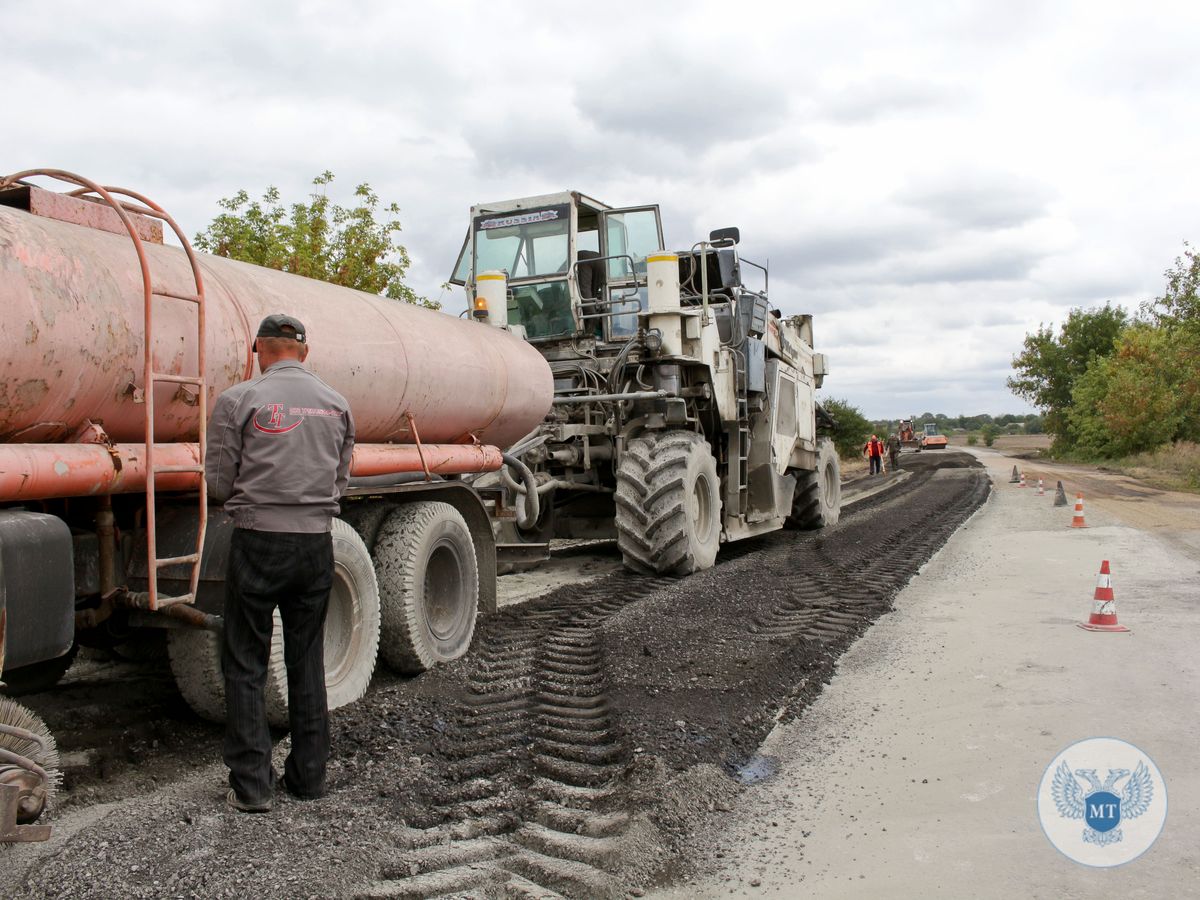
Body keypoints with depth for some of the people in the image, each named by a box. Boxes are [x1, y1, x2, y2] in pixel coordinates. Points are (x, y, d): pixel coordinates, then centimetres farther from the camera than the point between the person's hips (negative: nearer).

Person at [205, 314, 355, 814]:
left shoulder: (239, 399, -6)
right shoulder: (336, 403, 6)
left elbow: (218, 482, -3)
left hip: (259, 542, -3)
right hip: (317, 543, 4)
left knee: (245, 665, 8)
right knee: (307, 662, 14)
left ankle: (252, 785, 10)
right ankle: (309, 775, 22)